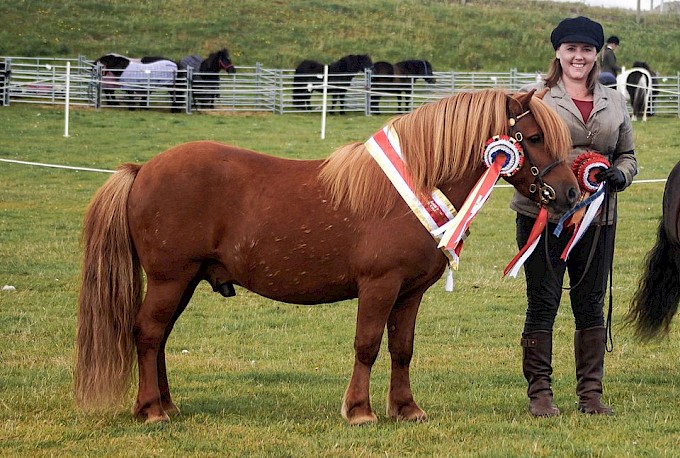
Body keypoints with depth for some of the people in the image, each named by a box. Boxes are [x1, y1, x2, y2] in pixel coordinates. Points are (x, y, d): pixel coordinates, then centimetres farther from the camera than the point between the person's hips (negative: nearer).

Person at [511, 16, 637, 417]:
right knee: (542, 304, 0)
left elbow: (628, 155, 17)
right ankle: (540, 393, 7)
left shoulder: (614, 102, 14)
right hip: (542, 213, -4)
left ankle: (591, 393, 16)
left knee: (591, 305, 8)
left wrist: (621, 175, -5)